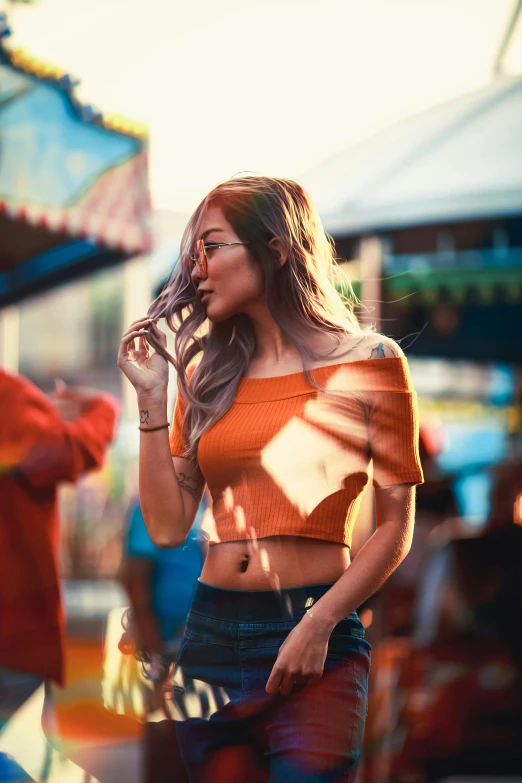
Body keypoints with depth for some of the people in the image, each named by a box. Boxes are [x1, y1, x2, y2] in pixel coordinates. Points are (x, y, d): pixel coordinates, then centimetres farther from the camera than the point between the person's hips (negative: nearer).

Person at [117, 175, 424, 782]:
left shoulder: (367, 363, 0)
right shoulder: (206, 373, 11)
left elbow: (395, 528, -2)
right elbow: (167, 526, 5)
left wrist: (318, 625, -13)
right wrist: (151, 397, 0)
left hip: (316, 644, -4)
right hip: (212, 636, 4)